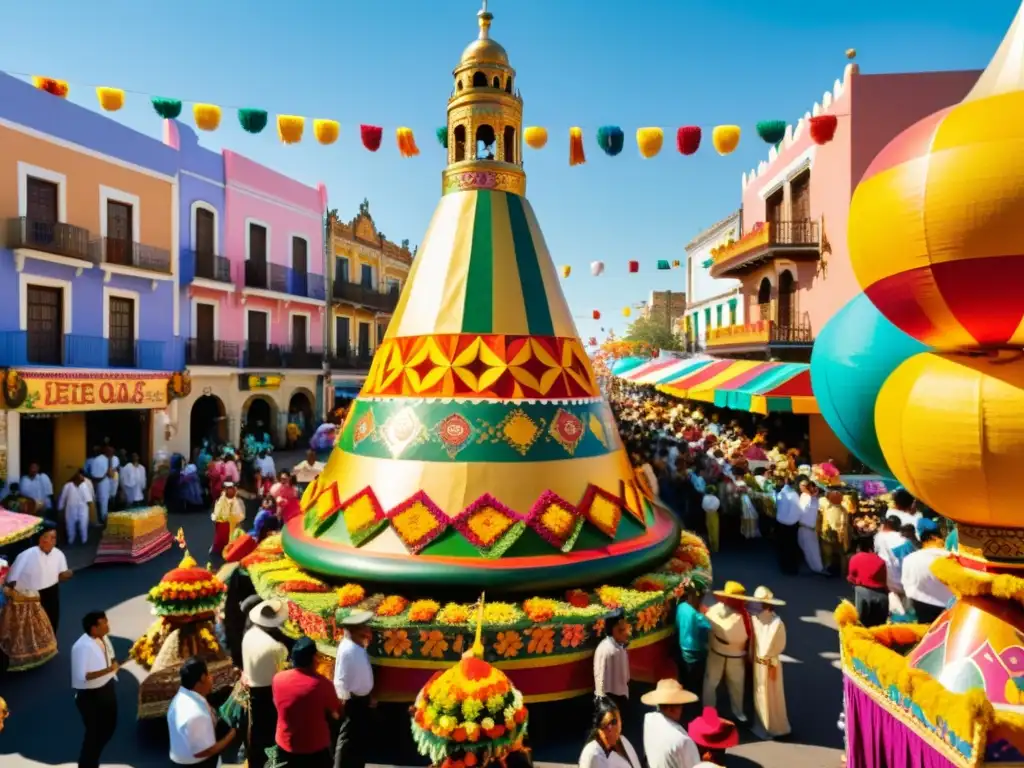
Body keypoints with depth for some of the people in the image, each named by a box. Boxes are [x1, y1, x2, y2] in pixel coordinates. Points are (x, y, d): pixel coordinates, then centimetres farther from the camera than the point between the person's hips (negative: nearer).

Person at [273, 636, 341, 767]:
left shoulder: (278, 679, -12)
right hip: (315, 749, -3)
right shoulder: (322, 684, -22)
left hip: (285, 746, 4)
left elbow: (278, 705, 7)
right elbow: (337, 714, -9)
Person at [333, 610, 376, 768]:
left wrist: (368, 698, 14)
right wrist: (344, 702, -18)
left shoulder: (359, 646, 0)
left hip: (362, 699, 9)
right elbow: (341, 681, -25)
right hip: (352, 702, -9)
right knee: (348, 739, 5)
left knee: (361, 737, 22)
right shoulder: (348, 649, -27)